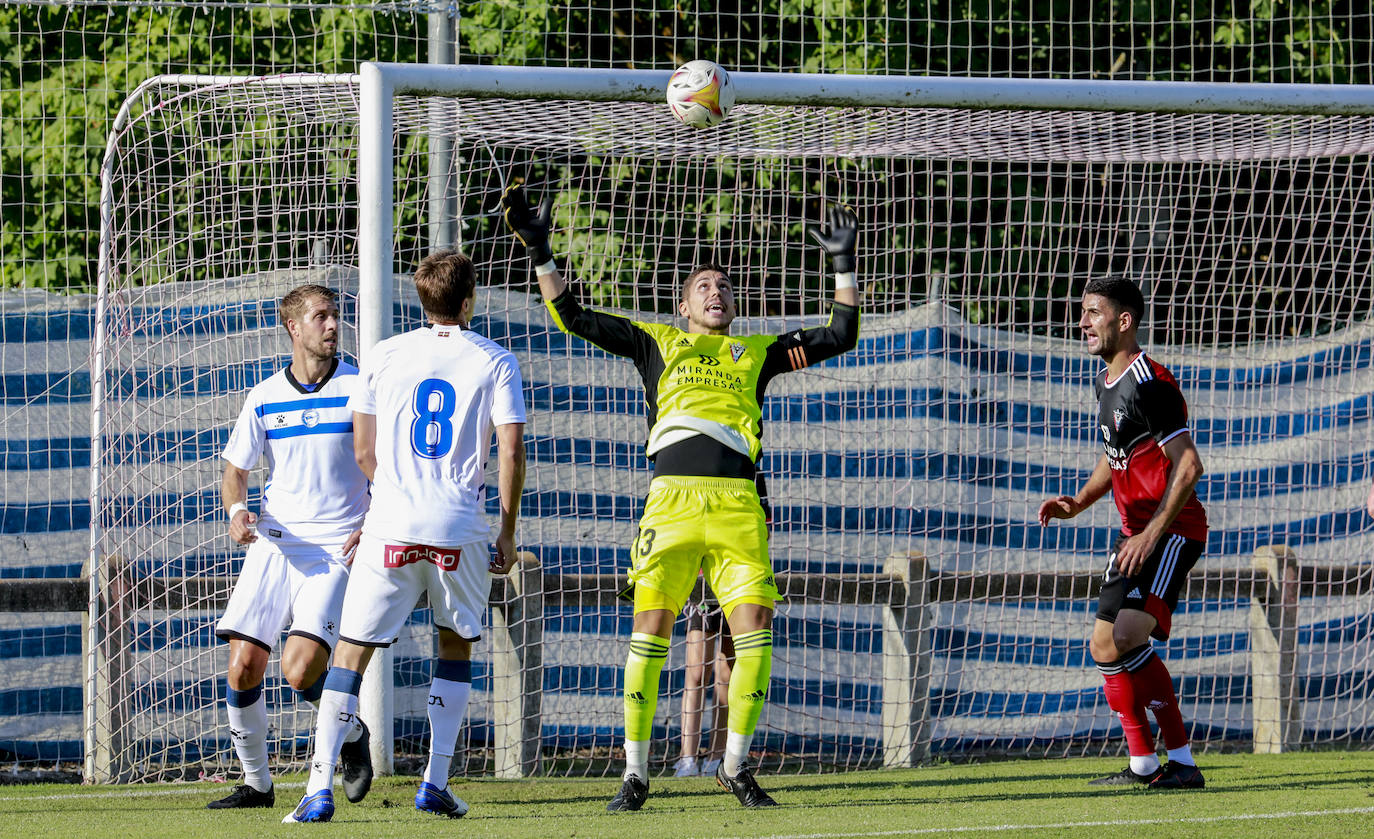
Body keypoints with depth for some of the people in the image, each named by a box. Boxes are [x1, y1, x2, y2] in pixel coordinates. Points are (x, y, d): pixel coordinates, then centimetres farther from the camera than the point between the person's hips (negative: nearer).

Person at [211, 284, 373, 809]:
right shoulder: (265, 398, 7)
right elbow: (235, 470, 15)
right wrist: (237, 511, -7)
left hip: (338, 549, -3)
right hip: (275, 544, 3)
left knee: (300, 669, -18)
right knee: (243, 665, -7)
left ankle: (352, 735, 13)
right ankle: (256, 782, 10)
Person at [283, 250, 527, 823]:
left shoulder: (384, 357, 8)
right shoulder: (494, 361, 3)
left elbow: (363, 449, 12)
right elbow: (511, 452, -2)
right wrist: (508, 533, 8)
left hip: (392, 528, 0)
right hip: (461, 531, 0)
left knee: (352, 651, 3)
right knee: (456, 646, 20)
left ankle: (320, 787, -9)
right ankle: (436, 784, 13)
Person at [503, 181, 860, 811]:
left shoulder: (757, 352, 24)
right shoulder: (656, 342, 21)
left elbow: (839, 337, 26)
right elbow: (573, 318, 21)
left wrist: (844, 267, 20)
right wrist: (538, 250, 16)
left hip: (738, 504, 1)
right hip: (672, 496, -1)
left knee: (755, 629, -7)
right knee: (650, 624, -8)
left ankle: (735, 766, 7)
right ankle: (635, 773, -3)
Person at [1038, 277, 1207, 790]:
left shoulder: (1150, 383, -16)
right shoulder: (1106, 384, 14)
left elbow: (1188, 465, -20)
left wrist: (1152, 533, -23)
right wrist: (1079, 503, 11)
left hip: (1173, 530, -10)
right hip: (1135, 533, 10)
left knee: (1127, 636, -24)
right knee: (1105, 646, 8)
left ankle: (1181, 761, -17)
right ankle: (1144, 764, 15)